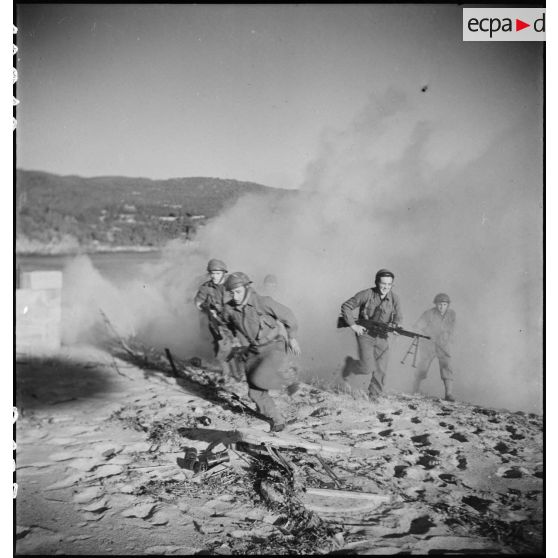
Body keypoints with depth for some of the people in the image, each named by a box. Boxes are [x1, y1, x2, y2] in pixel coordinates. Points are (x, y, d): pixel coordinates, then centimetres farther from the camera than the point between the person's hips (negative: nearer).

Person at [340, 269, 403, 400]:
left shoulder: (394, 298, -6)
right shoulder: (366, 294, -16)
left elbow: (398, 317, 2)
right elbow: (345, 307, -10)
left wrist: (394, 326, -20)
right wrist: (353, 325, -15)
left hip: (382, 337, 4)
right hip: (365, 334, -4)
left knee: (381, 371, 3)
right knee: (368, 368, -16)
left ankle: (374, 397, 19)